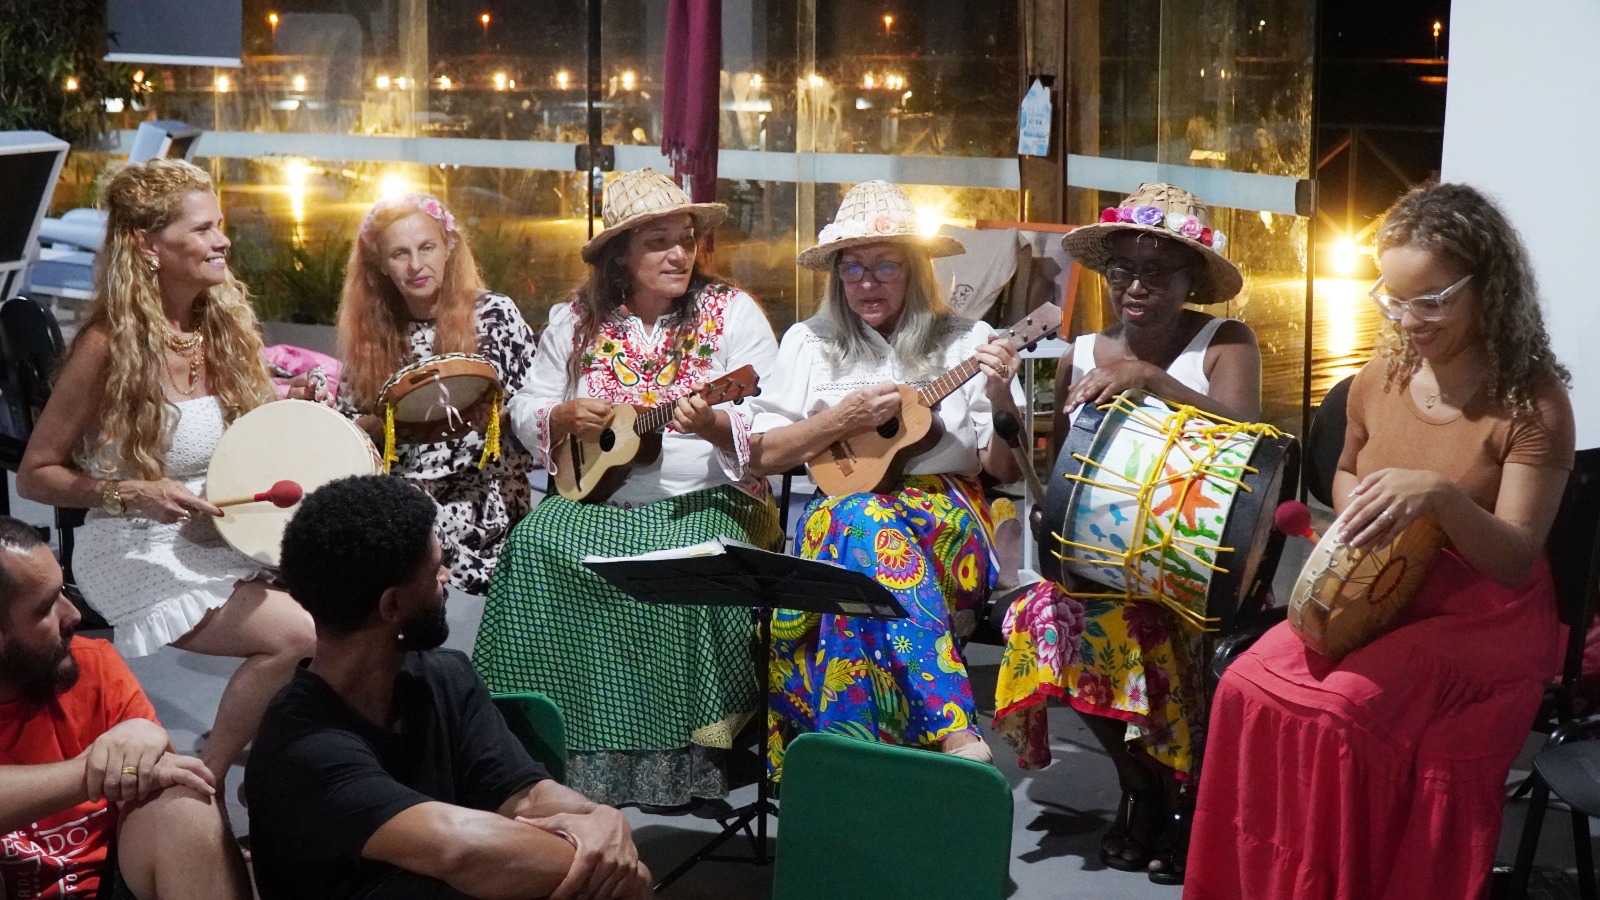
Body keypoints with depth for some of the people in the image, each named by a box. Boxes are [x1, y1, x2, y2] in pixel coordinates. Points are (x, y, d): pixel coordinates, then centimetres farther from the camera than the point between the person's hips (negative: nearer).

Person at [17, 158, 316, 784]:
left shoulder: (227, 323, 3)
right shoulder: (111, 345, -15)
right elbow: (35, 474, -8)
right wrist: (132, 493, -22)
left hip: (227, 539, 7)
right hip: (140, 555, -6)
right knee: (294, 634, -23)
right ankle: (204, 786, -6)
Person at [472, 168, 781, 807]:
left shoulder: (732, 313, 2)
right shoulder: (576, 322, 11)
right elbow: (523, 411, 18)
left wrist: (715, 426, -25)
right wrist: (566, 416, -4)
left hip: (703, 501, -3)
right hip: (594, 501, 3)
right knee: (534, 544, -27)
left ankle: (682, 758, -21)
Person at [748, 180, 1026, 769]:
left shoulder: (966, 343, 12)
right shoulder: (810, 343, 16)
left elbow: (1006, 470, 9)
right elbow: (762, 455, 8)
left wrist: (1001, 400, -10)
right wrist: (842, 420, -4)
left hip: (951, 526, -1)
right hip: (838, 515, 1)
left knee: (868, 531, -36)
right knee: (865, 522, -38)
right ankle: (956, 733, -50)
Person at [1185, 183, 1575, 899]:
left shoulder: (1533, 403, -15)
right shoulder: (1380, 379, 2)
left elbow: (1515, 562, -18)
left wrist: (1442, 496, -37)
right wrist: (1353, 518, -1)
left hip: (1485, 619, -5)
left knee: (1338, 713, -30)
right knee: (1247, 688, -19)